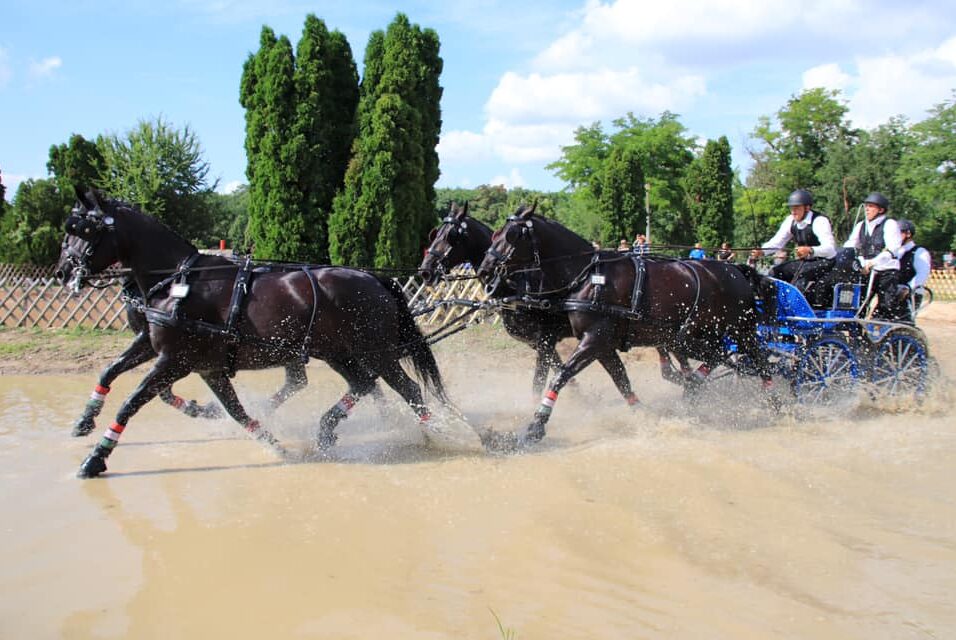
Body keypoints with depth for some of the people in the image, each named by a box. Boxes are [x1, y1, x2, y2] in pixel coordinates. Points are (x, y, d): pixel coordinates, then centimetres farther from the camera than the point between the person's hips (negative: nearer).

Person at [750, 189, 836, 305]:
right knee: (775, 272, -8)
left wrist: (810, 250, -50)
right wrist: (761, 251, -22)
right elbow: (777, 241, -1)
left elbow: (830, 249, -30)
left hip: (824, 262, -7)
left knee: (802, 272, -33)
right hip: (805, 262, 7)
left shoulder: (820, 221, -20)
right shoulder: (791, 221, 2)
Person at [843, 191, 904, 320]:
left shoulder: (889, 224, -3)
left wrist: (873, 262, -29)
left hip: (887, 271, -6)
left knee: (890, 305, -15)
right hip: (866, 271, 6)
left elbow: (891, 249, -16)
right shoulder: (861, 226, 16)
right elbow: (849, 246, 10)